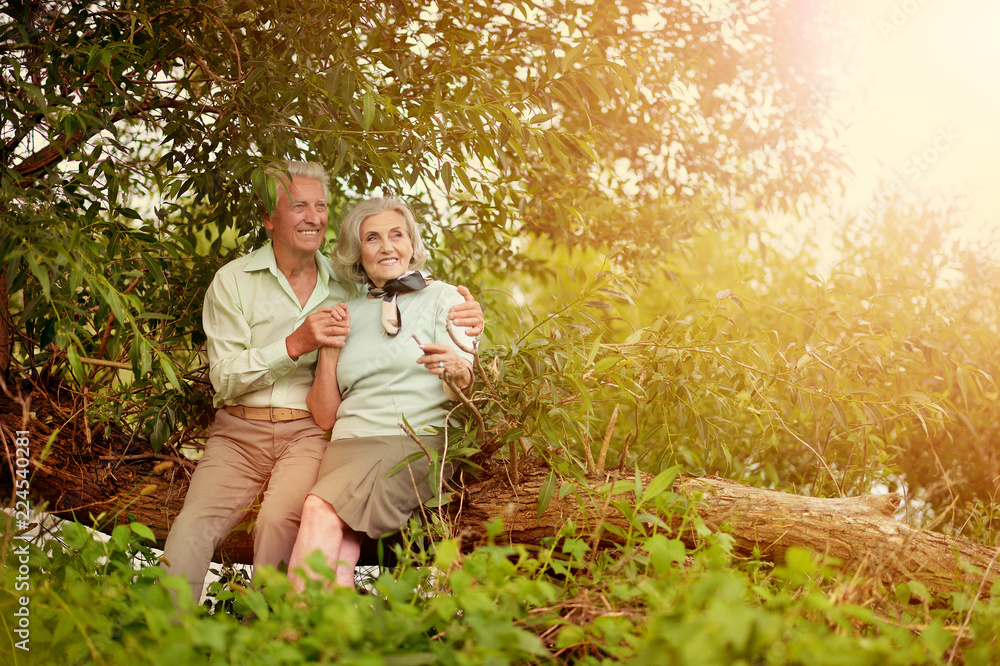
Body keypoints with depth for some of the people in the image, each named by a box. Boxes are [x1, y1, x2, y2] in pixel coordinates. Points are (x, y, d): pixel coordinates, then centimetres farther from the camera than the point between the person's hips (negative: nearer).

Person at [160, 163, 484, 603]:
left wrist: (465, 320, 0)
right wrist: (295, 344, -15)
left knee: (279, 523, -30)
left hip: (310, 432, 0)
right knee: (192, 529, -26)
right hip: (239, 431, 0)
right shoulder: (233, 281, 6)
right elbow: (224, 379, -1)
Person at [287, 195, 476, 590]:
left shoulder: (442, 298, 11)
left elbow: (465, 396, 1)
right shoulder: (348, 313, 21)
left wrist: (457, 372, -22)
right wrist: (329, 351, 3)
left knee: (321, 510, -31)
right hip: (350, 444, 3)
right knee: (339, 558, -30)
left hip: (419, 442, -3)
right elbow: (324, 417, 17)